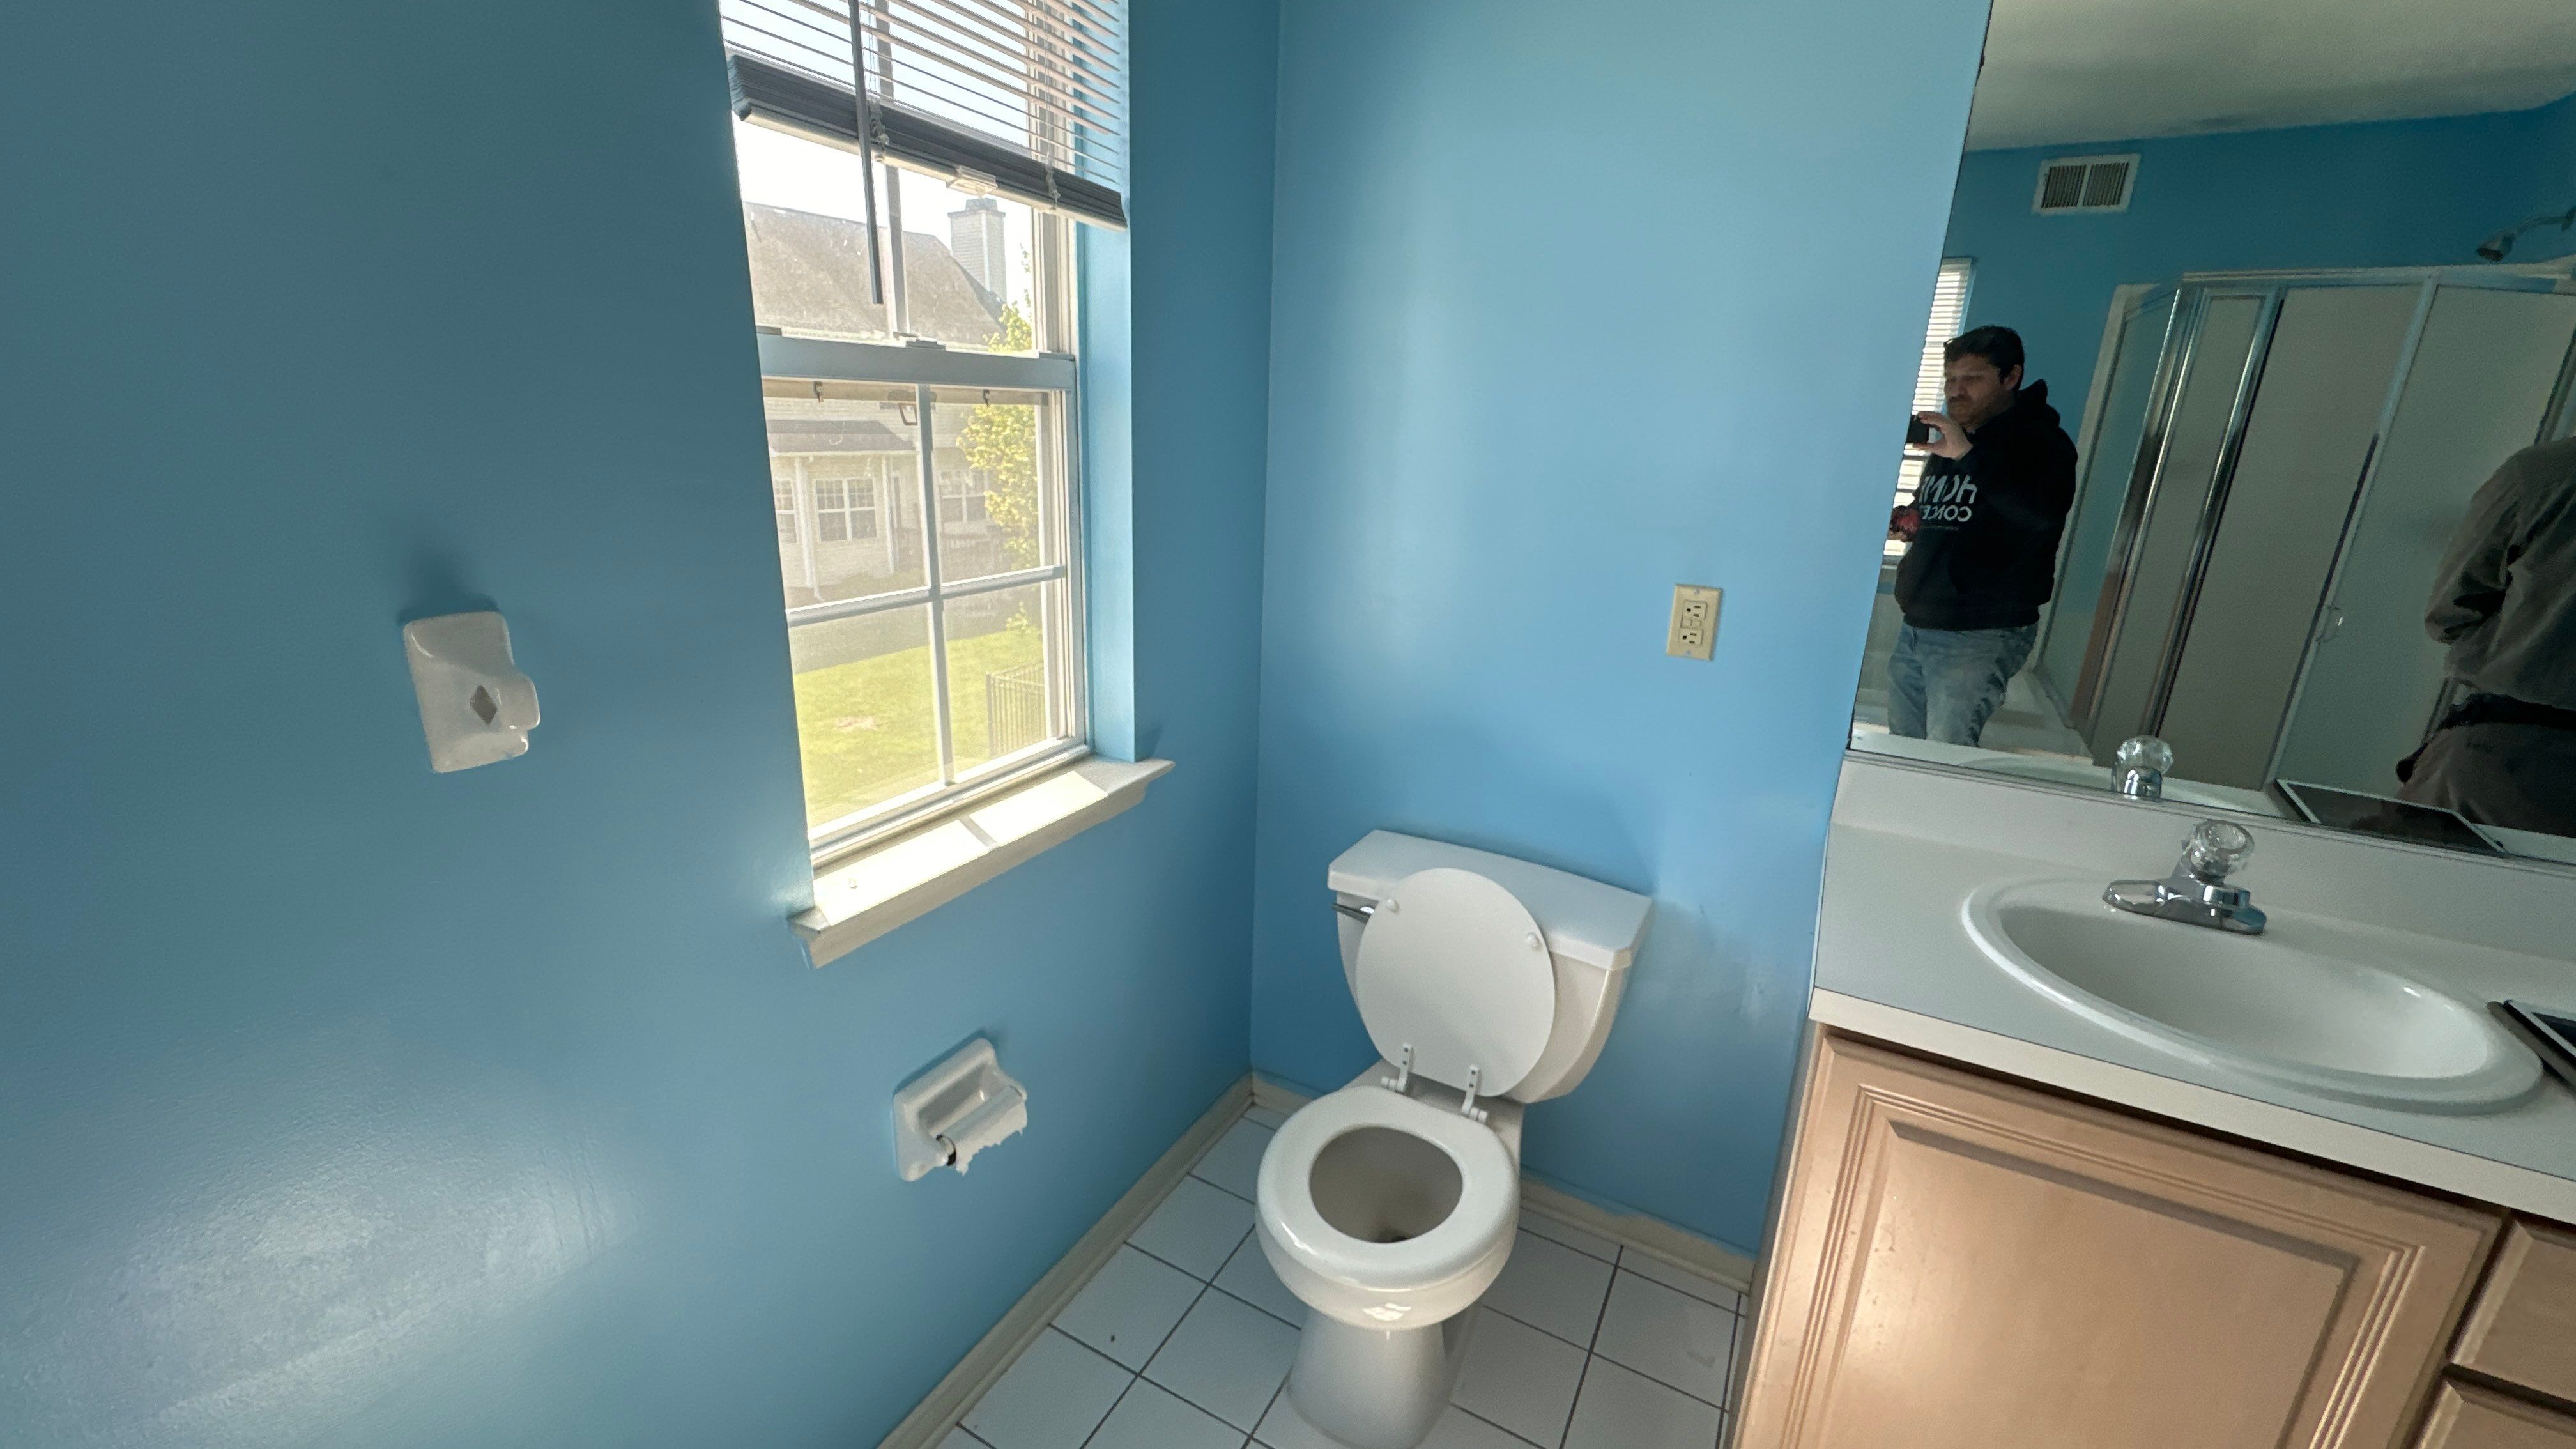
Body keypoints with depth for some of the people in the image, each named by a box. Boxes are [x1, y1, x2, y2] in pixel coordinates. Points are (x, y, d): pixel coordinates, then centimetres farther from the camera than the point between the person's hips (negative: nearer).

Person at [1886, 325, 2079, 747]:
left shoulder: (2042, 441, -6)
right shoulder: (1947, 442, 19)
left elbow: (2044, 513, -27)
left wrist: (1968, 455, -30)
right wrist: (1907, 522, 9)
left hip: (1981, 637, -7)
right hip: (1914, 627, 8)